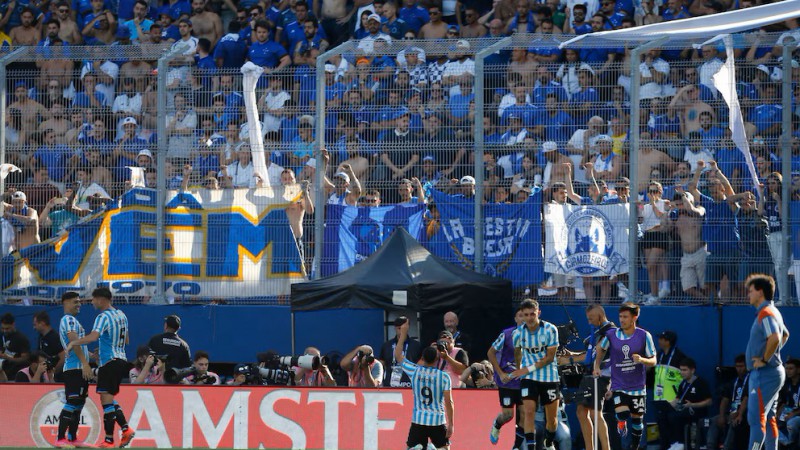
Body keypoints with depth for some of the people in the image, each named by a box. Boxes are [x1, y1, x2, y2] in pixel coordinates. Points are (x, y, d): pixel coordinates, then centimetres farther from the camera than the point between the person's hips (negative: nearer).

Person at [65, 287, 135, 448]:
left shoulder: (104, 317, -13)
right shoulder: (121, 316, 14)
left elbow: (93, 336, -29)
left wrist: (73, 343, -20)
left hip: (109, 362, -9)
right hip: (121, 361, 9)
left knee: (106, 398, -6)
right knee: (110, 399, 17)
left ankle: (109, 440, -7)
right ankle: (126, 429, 6)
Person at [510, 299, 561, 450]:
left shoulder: (550, 330, -14)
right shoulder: (519, 333, -6)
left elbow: (550, 357, -13)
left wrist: (529, 369, -18)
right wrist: (520, 370, 22)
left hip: (549, 377, -1)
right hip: (528, 379, 1)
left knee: (552, 418, 6)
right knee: (529, 412, -16)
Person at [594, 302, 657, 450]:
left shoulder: (644, 336, -8)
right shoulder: (611, 335, -4)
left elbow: (653, 361, -4)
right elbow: (601, 349, 18)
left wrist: (642, 360, -24)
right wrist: (597, 366, 10)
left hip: (637, 386, 0)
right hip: (618, 386, 0)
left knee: (636, 418, 9)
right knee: (622, 415, -23)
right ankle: (621, 425, 8)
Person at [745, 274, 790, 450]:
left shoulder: (765, 313, -15)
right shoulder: (774, 312, 17)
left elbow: (775, 338, -31)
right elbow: (785, 335, 33)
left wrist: (764, 360, -21)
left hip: (765, 374, -11)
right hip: (774, 372, 11)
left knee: (756, 419, -14)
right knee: (768, 419, 15)